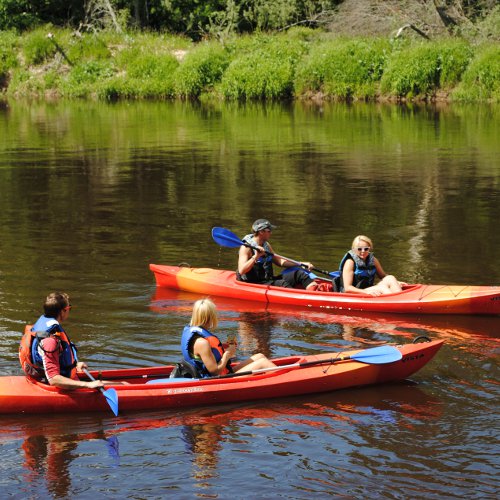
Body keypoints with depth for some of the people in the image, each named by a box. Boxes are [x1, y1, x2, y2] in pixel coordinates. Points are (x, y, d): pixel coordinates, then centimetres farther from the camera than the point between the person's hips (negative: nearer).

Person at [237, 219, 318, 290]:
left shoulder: (266, 245, 15)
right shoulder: (246, 248, -12)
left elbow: (279, 261, 20)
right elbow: (241, 271, -22)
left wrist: (302, 264, 12)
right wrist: (256, 257, -32)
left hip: (268, 280, 8)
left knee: (298, 273, -8)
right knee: (282, 284, -32)